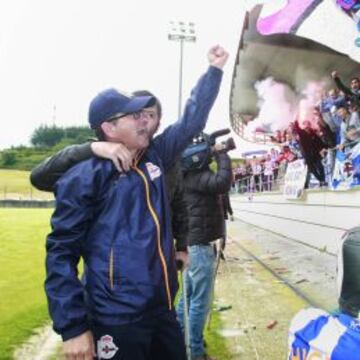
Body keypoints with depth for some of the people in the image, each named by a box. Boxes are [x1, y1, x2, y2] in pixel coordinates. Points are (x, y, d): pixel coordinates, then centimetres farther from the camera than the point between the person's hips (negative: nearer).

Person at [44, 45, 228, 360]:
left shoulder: (154, 157, 7)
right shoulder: (86, 177, -11)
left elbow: (192, 120, 17)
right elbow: (61, 253, -12)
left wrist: (215, 69, 18)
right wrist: (72, 327, -16)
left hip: (162, 309, 7)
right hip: (116, 320, -6)